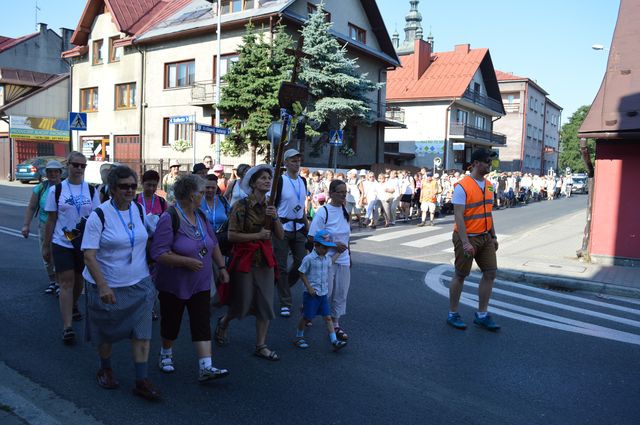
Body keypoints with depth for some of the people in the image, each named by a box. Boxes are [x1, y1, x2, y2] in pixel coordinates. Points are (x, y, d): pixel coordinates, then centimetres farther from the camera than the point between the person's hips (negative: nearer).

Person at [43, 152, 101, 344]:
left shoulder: (91, 190, 1)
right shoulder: (56, 190, -3)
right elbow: (51, 220, 0)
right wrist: (46, 246, 2)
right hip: (62, 243, -2)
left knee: (79, 280, 17)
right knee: (66, 283, -7)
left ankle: (73, 305, 45)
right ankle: (67, 327, -7)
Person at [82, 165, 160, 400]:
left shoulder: (140, 209, 1)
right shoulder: (99, 215, -14)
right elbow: (89, 255, -18)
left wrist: (149, 271, 16)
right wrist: (103, 287, -25)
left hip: (139, 284, 3)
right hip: (108, 286, -3)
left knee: (142, 333, 1)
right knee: (107, 332, 15)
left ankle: (142, 381, 10)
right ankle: (105, 370, 40)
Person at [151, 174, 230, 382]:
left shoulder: (200, 216, 5)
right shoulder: (169, 218, -19)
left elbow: (213, 244, 15)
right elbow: (158, 253, -25)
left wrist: (221, 267, 12)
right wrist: (187, 261, -26)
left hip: (201, 284, 5)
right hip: (174, 285, -5)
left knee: (202, 323, -1)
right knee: (171, 321, 14)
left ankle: (206, 367, 0)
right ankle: (166, 354, 40)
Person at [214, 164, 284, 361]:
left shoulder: (269, 206, 7)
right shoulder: (241, 205, -11)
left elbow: (281, 236, 4)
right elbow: (231, 235, -15)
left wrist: (275, 218, -12)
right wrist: (258, 235, -17)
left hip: (265, 259, 5)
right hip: (244, 258, -5)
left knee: (265, 304, 5)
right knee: (243, 304, 5)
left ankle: (261, 346, 17)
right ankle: (224, 322, 38)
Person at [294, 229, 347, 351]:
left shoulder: (327, 258, 7)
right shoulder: (309, 258, -14)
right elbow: (302, 273, -10)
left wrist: (338, 253, 28)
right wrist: (309, 287, -13)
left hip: (323, 294, 6)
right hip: (312, 294, -6)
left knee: (328, 317, 3)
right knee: (306, 317, 6)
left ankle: (334, 341, 3)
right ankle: (299, 337, 25)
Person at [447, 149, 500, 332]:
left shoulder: (489, 186, 10)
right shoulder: (462, 186, -15)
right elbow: (459, 216, -19)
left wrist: (493, 236, 14)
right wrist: (465, 243, -24)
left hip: (485, 237, 7)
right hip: (467, 237, -7)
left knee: (490, 273, 6)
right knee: (460, 275, 4)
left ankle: (481, 315, 18)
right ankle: (452, 314, 19)